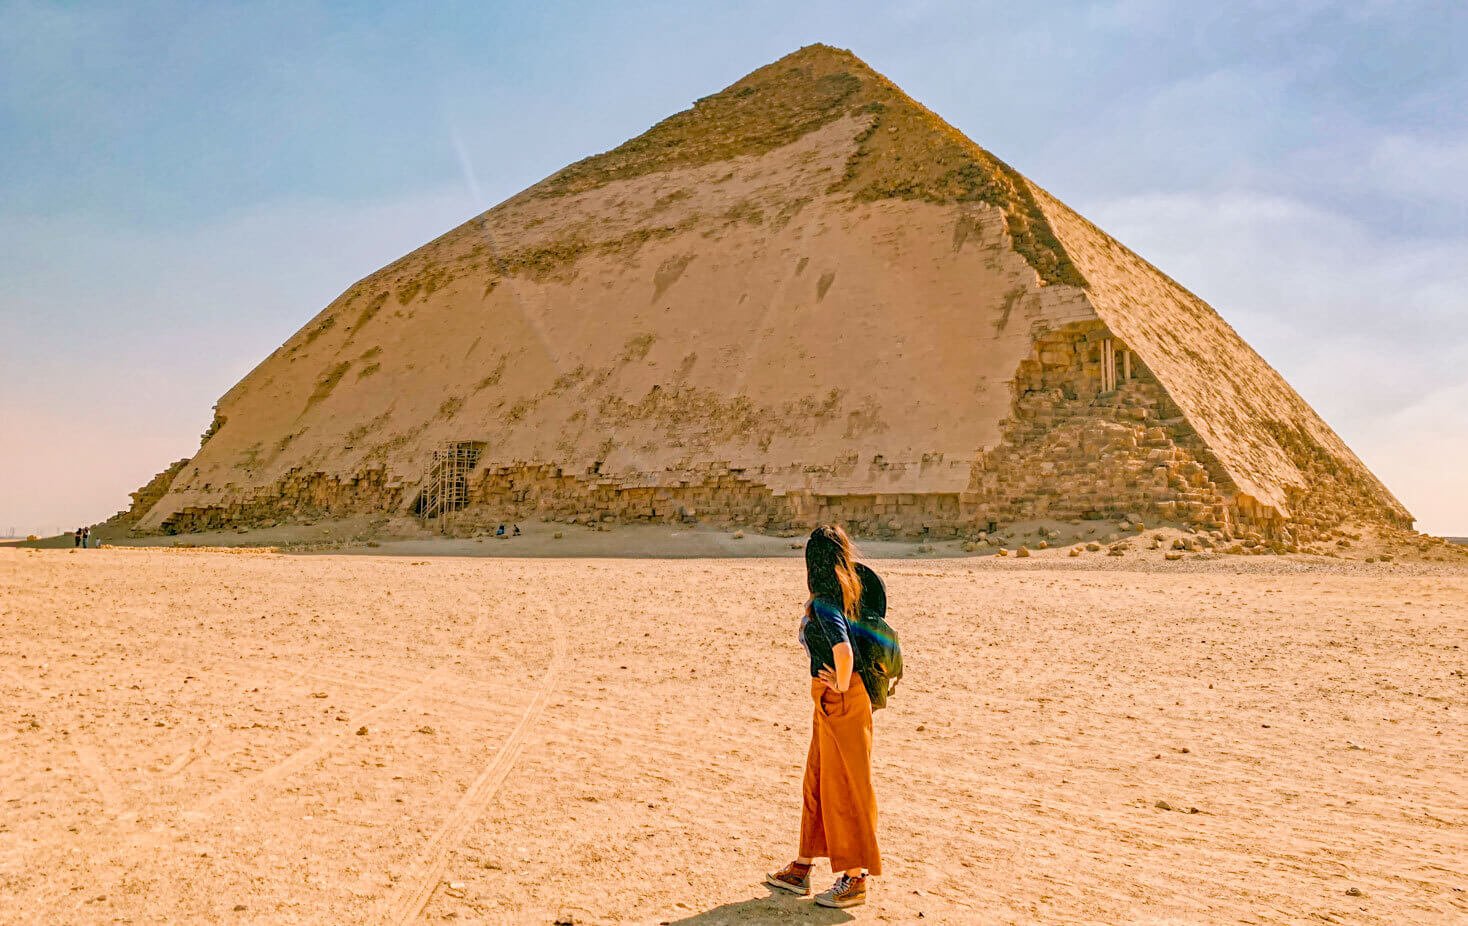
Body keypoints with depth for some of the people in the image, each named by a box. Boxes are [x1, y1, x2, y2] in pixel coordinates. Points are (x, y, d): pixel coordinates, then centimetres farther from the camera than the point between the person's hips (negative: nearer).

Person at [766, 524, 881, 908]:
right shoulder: (843, 595, 7)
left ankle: (855, 878, 15)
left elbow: (843, 650, -35)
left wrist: (842, 686, -18)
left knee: (844, 787, 2)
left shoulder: (822, 604, -20)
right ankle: (802, 868, 29)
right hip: (829, 702, 10)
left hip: (840, 702, -10)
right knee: (816, 781, 17)